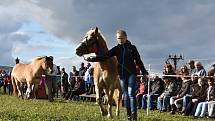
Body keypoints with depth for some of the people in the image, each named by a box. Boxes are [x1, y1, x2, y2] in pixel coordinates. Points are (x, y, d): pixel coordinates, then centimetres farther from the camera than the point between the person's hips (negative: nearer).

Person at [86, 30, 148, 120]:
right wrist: (92, 59, -10)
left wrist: (144, 72, -1)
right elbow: (105, 56, 0)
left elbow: (138, 61, 2)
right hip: (122, 74, 3)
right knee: (125, 95, 6)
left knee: (131, 93, -13)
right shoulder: (116, 49, 6)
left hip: (131, 73, -3)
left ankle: (134, 114, -11)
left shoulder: (132, 48, 0)